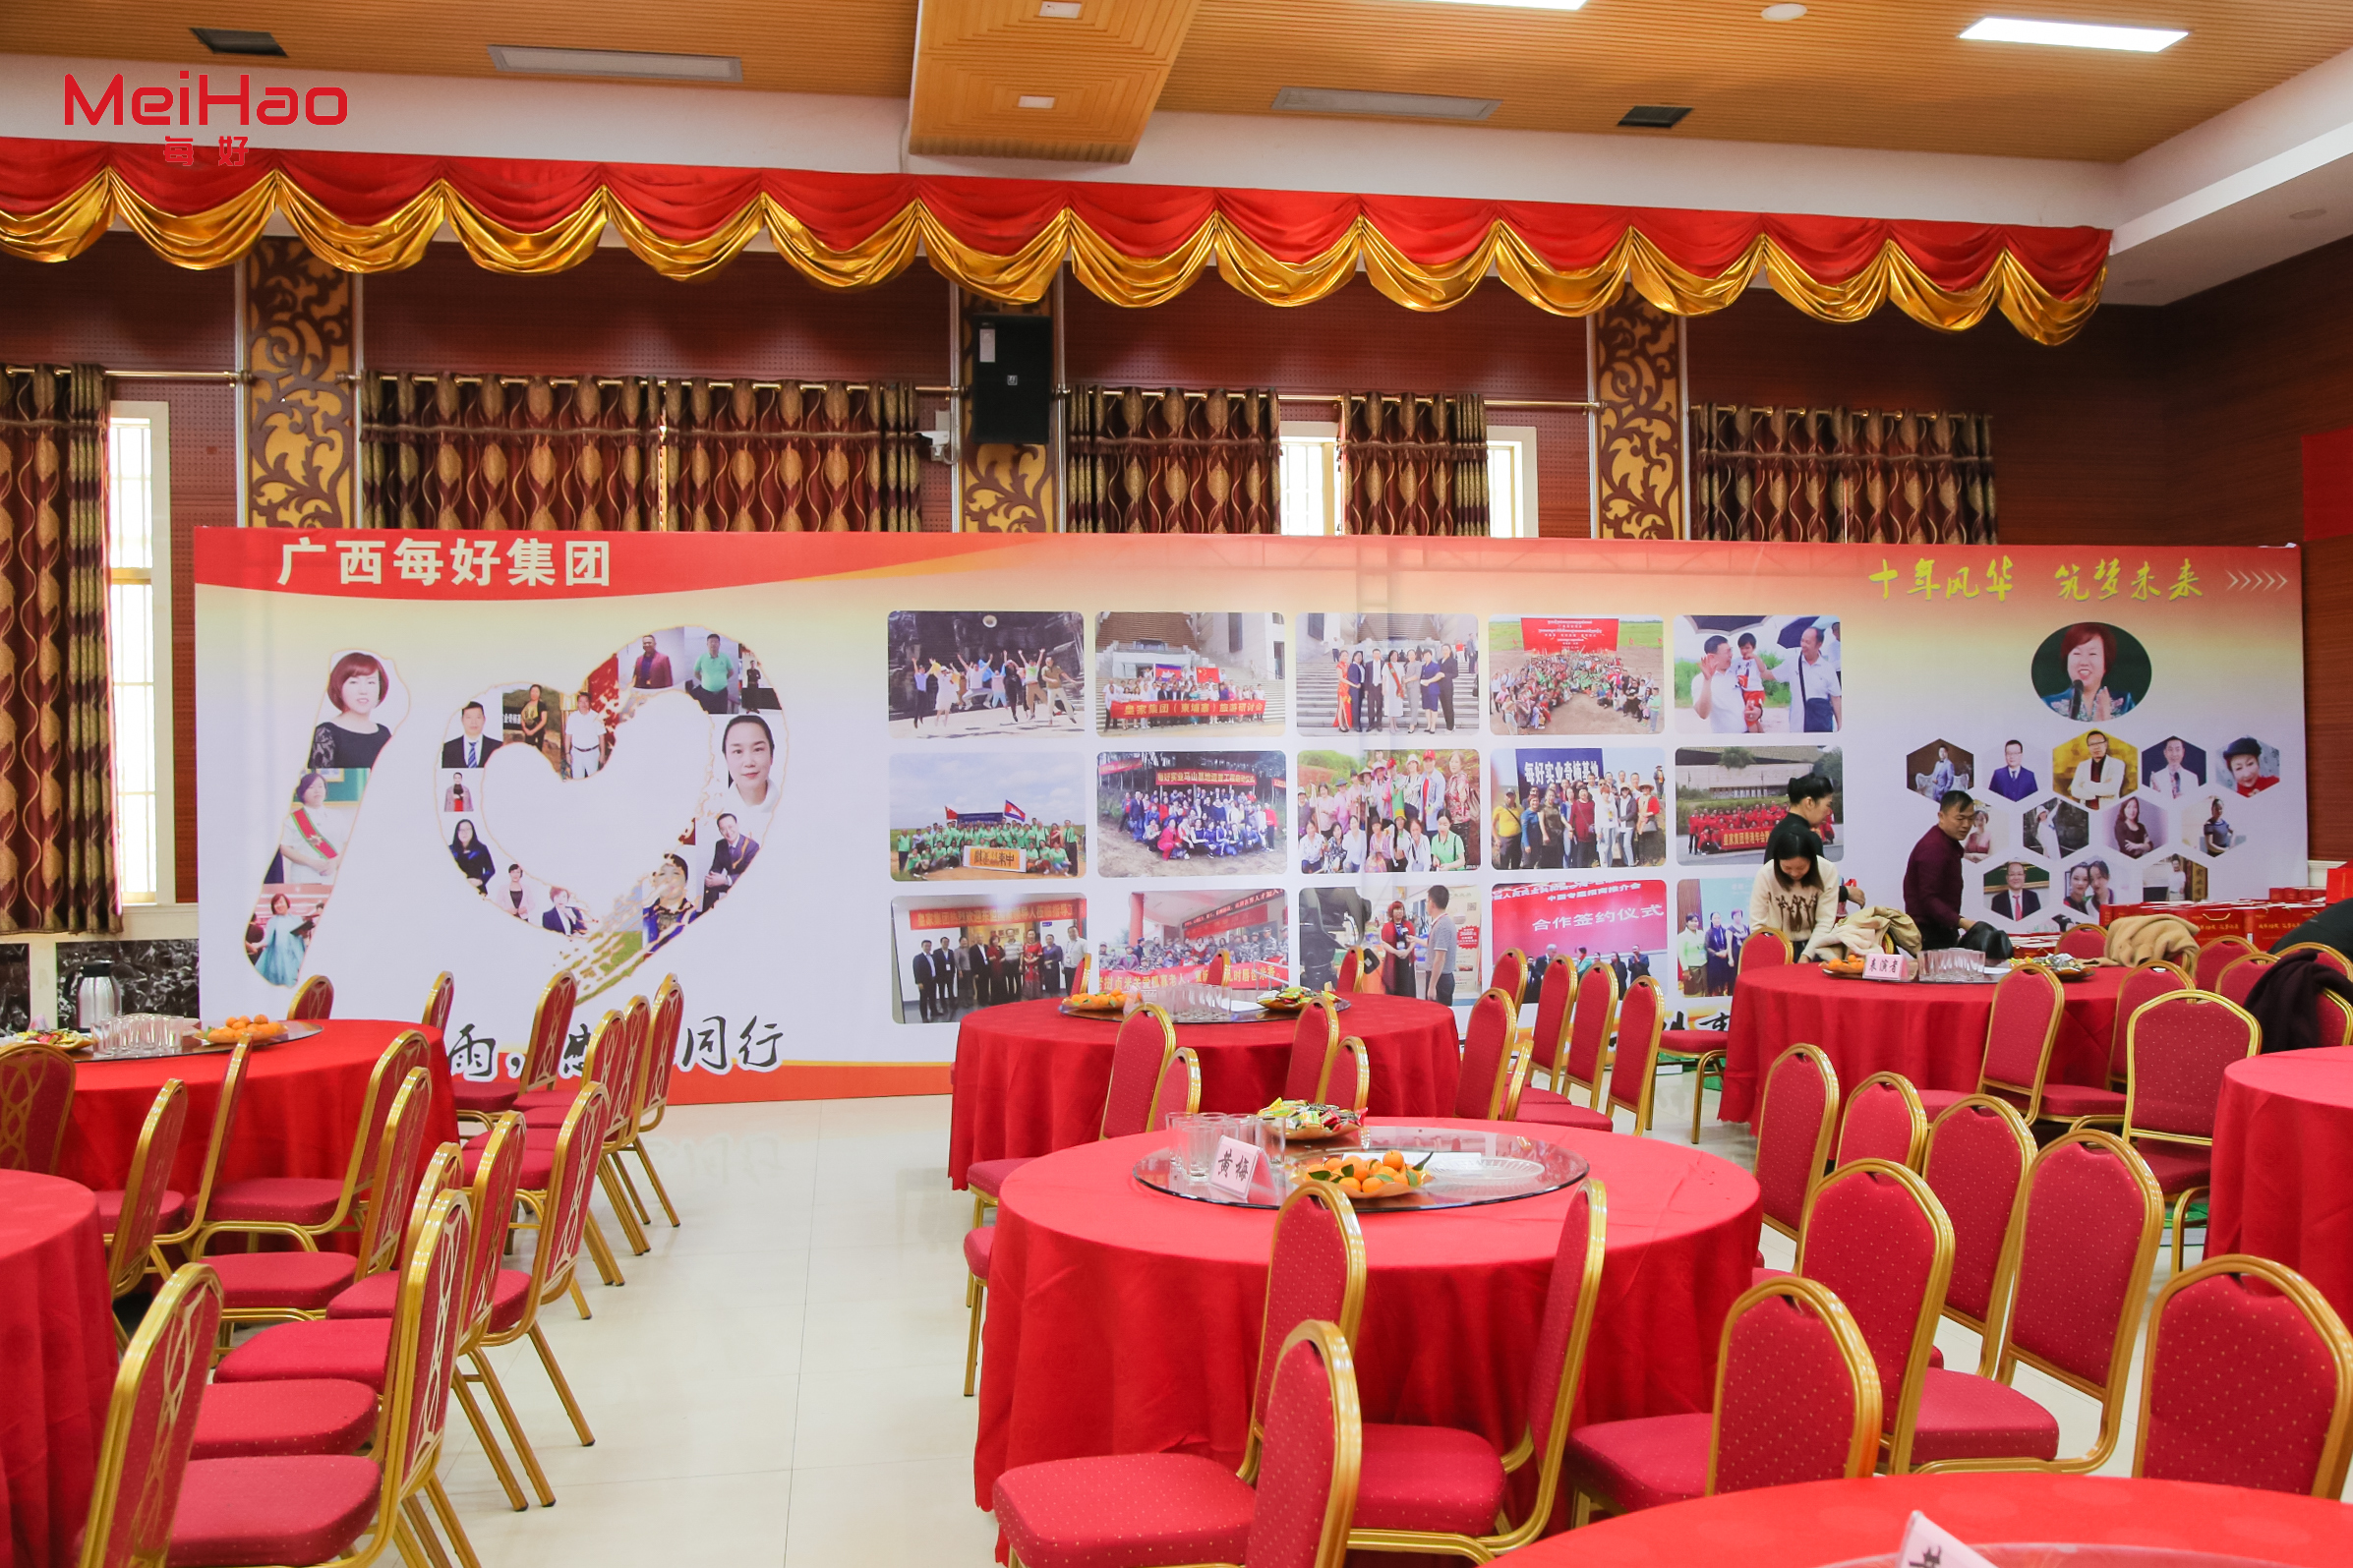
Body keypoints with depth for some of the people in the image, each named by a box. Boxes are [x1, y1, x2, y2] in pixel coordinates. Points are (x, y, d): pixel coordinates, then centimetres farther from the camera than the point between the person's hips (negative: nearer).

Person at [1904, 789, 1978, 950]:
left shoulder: (1949, 844, 16)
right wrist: (1961, 922, -33)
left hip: (1942, 932, 9)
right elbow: (1929, 899, -23)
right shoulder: (1933, 848, -16)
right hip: (1929, 935, -9)